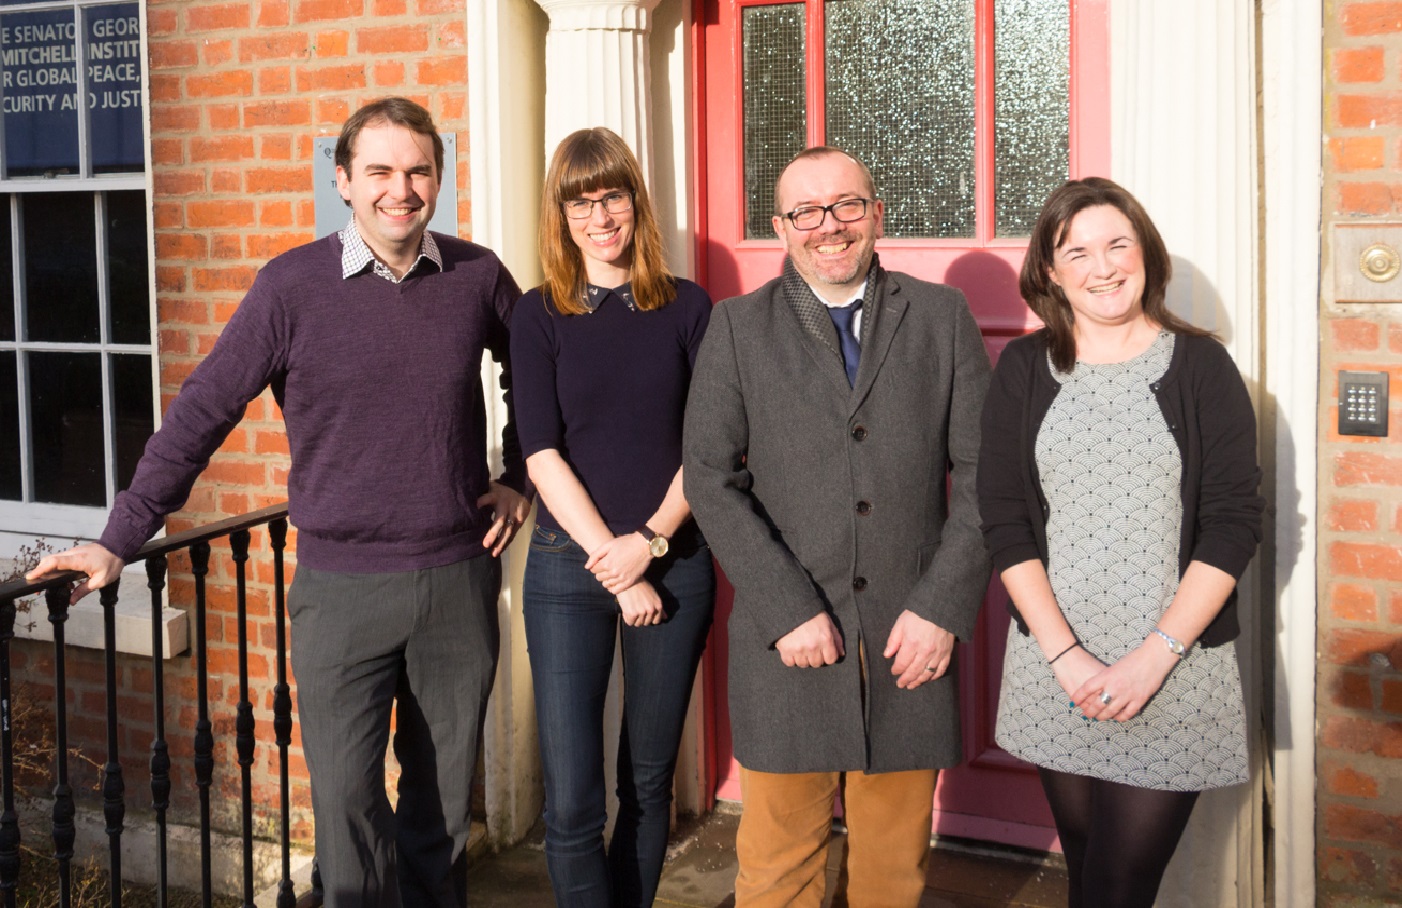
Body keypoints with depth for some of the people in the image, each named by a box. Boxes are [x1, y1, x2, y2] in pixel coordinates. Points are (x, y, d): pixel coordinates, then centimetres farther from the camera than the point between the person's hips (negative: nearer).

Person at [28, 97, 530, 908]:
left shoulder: (477, 276, 1)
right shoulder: (294, 285, -6)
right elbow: (202, 413, -5)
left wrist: (520, 480, 10)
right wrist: (120, 540, -7)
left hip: (459, 576, 2)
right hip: (342, 587, -2)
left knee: (445, 794, 13)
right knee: (346, 797, -2)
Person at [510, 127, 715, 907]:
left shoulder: (687, 308, 4)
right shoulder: (540, 315, 2)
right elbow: (541, 454, -5)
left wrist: (651, 541, -11)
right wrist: (614, 563, -11)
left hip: (674, 563, 1)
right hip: (569, 568, -1)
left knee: (649, 779, 10)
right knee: (572, 801, -4)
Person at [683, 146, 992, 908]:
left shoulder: (941, 316, 7)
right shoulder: (737, 328, 5)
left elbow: (982, 471, 3)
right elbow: (711, 479, -2)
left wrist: (943, 607, -7)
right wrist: (786, 610, -11)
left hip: (911, 639, 1)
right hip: (788, 643, -1)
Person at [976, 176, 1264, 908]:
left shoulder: (1199, 365, 0)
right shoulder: (1023, 369, 5)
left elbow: (1234, 524, -3)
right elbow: (1002, 521, 0)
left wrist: (1154, 657, -11)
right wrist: (1066, 655, -9)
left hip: (1173, 676, -2)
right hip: (1055, 674, 2)